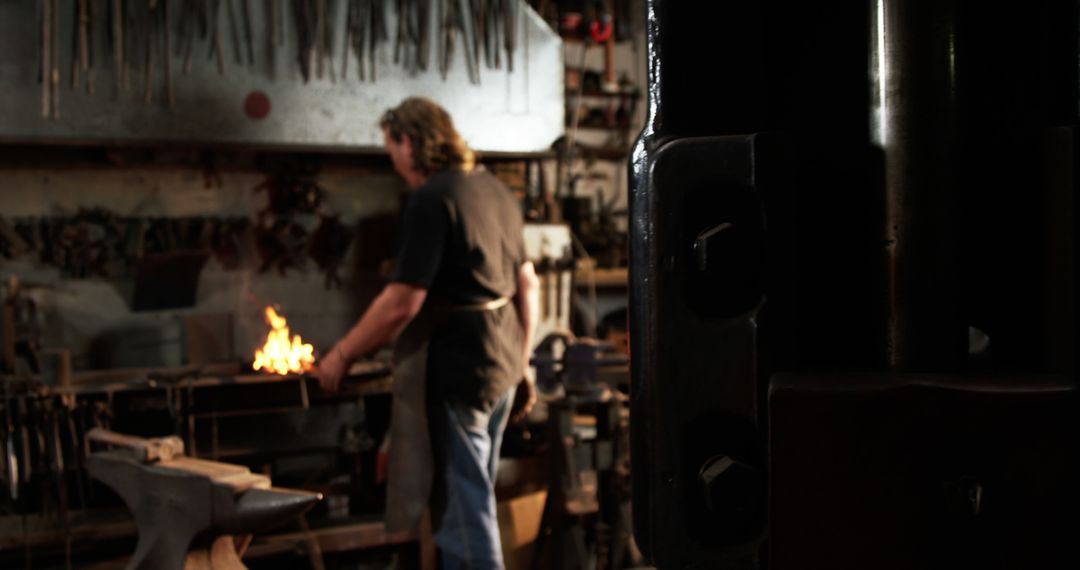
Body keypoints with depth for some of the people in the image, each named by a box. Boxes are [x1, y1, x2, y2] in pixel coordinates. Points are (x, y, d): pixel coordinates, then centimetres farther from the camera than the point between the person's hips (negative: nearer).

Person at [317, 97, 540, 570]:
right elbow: (528, 285, 15)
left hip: (455, 369, -9)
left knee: (462, 507, -1)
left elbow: (403, 303, -21)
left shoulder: (431, 199, -17)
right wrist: (522, 363, 21)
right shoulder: (494, 189, 11)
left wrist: (342, 355, -10)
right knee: (473, 498, 21)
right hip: (500, 367, 9)